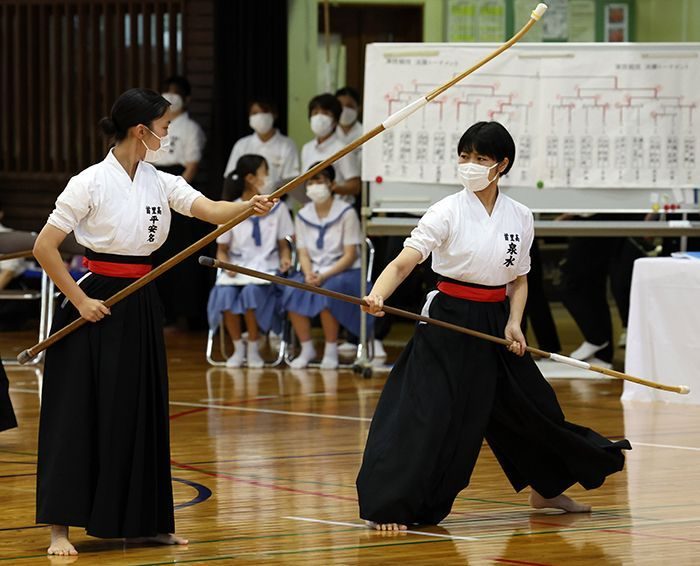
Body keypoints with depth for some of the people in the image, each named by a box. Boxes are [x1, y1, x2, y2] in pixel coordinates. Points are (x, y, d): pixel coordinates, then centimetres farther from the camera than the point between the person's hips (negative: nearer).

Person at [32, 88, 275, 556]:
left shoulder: (160, 183, 5)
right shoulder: (90, 183, -12)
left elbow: (211, 211, -9)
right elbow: (44, 247, -12)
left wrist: (249, 207, -29)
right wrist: (79, 300, -14)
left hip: (141, 308, 6)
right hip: (97, 303, -6)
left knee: (142, 415, 11)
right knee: (79, 415, -5)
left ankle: (148, 522, 21)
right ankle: (60, 529, 0)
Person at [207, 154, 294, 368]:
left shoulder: (277, 208, 8)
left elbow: (284, 245, 13)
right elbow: (222, 249, 11)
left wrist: (285, 260, -8)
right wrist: (227, 265, -10)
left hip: (266, 268, -1)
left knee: (252, 291, -34)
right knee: (225, 293, -32)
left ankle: (253, 349, -17)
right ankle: (238, 348, -12)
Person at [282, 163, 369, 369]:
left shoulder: (346, 213, -7)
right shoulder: (303, 215, 8)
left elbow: (350, 255, -9)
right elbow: (303, 253, 5)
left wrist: (325, 276, -21)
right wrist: (309, 274, -17)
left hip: (344, 271, -4)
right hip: (314, 271, 4)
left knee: (327, 291, -35)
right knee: (292, 292, -26)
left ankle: (331, 351, -20)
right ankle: (306, 348, -12)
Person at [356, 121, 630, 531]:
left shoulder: (520, 218, 2)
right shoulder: (448, 212, -11)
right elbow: (403, 263, -20)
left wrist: (514, 323, -4)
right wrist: (377, 296, -39)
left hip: (495, 324, 5)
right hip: (448, 323, -5)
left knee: (529, 404, 17)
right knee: (426, 413, -15)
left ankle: (546, 489, 41)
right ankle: (388, 507, -11)